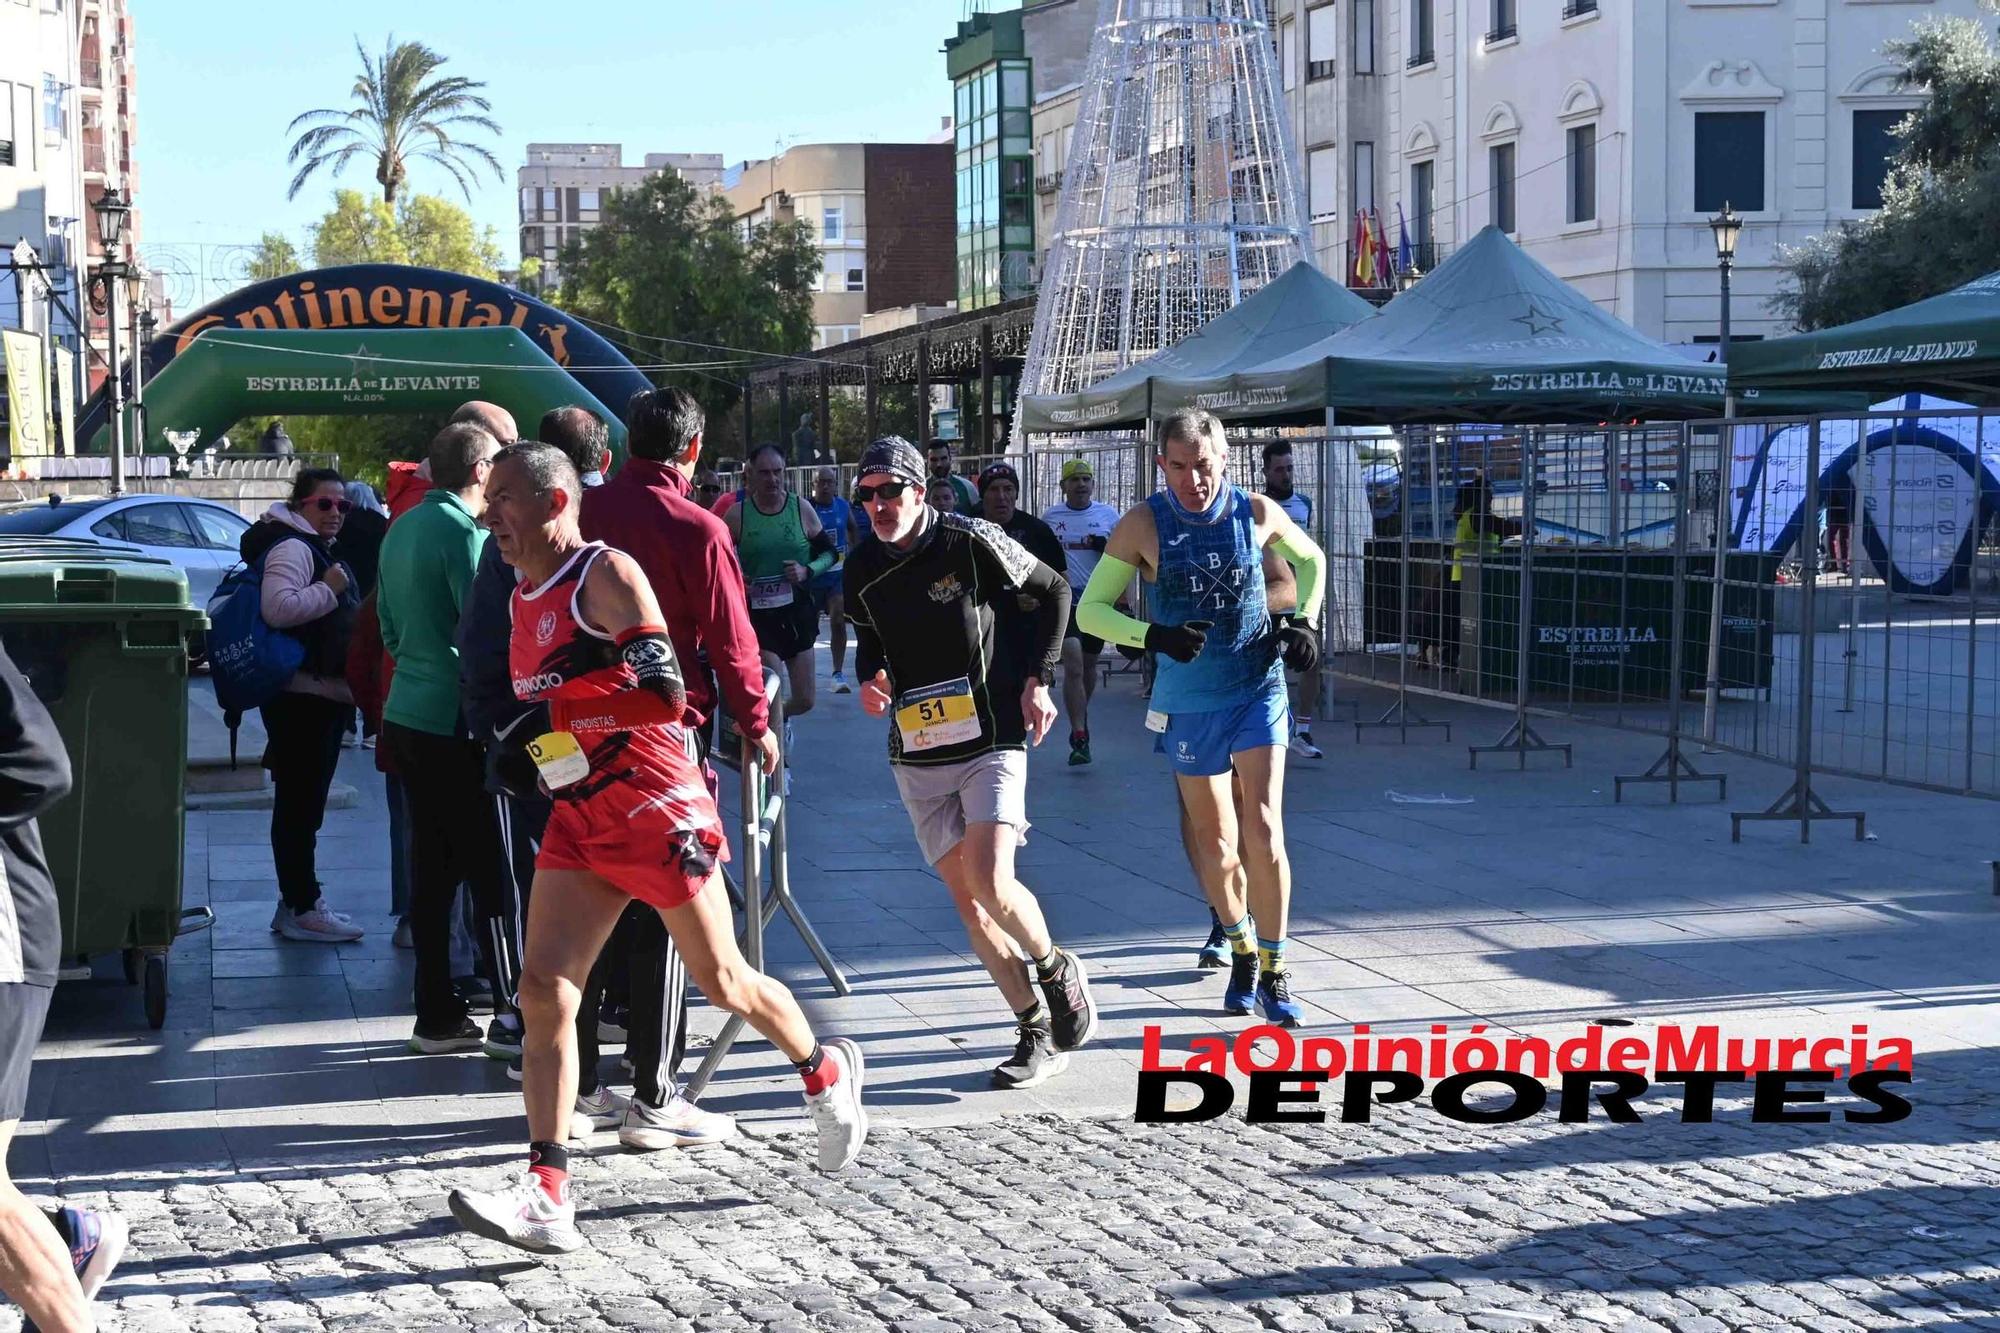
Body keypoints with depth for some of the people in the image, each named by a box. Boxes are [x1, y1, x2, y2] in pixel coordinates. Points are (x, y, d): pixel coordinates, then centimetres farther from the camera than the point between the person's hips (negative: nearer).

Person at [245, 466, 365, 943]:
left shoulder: (317, 549, 21)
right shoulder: (292, 547, -12)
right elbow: (277, 608, -28)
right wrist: (329, 589, -20)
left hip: (323, 697, 11)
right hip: (301, 696, -11)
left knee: (303, 804, 14)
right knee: (299, 803, -8)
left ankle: (299, 901, 21)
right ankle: (300, 908, -6)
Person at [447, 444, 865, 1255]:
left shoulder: (607, 575, -14)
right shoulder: (524, 595, 12)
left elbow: (666, 694, -23)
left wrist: (556, 710, -24)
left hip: (656, 809, -7)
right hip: (578, 820, 7)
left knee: (724, 983, 8)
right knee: (544, 992, -8)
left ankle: (827, 1073, 37)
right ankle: (546, 1197, -12)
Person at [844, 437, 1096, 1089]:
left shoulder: (972, 542, -10)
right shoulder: (863, 568, 4)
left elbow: (1053, 591, 2)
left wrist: (1038, 680, -3)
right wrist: (869, 679, 0)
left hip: (990, 738, -5)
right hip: (917, 753, 5)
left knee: (990, 881, -20)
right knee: (965, 897, 2)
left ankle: (1057, 968, 11)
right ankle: (1038, 1033, 11)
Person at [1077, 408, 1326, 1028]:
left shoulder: (1257, 512, -4)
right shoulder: (1143, 525, -9)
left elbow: (1311, 561, 16)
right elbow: (1090, 609, -7)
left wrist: (1303, 621, 0)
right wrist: (1153, 636, -23)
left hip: (1258, 689, 0)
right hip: (1187, 699, 1)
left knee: (1263, 830, -12)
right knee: (1212, 834, 10)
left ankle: (1273, 974, -1)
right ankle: (1241, 951, 33)